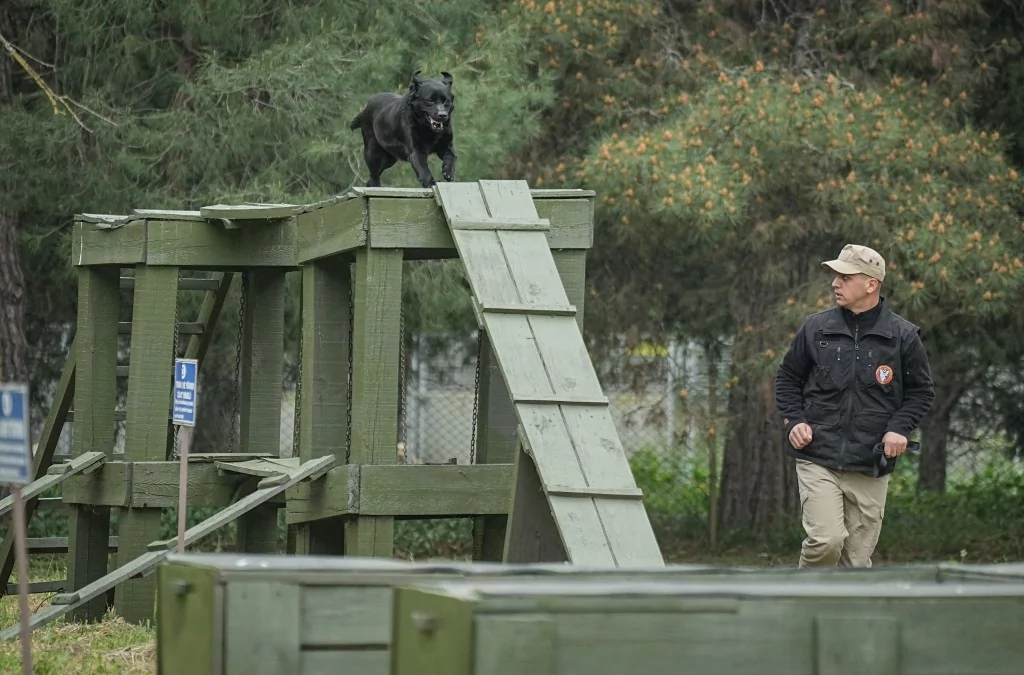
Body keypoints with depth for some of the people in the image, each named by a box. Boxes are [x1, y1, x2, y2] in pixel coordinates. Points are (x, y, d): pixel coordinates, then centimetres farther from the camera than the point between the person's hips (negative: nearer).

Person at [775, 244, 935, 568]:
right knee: (826, 539, -19)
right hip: (817, 459, -1)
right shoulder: (816, 328, 3)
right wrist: (793, 420, -1)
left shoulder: (902, 336, 1)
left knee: (858, 558, 5)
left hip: (871, 467, 1)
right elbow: (787, 378, 15)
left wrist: (900, 427, -6)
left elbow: (922, 391, 11)